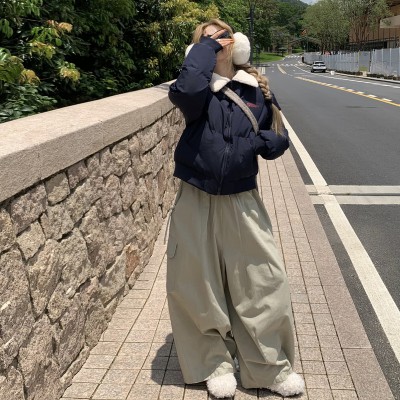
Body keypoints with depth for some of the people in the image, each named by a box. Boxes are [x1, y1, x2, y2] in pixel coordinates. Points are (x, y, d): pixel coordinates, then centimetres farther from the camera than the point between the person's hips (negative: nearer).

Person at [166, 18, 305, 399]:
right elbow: (185, 90, -28)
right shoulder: (199, 89, -3)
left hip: (242, 202, 1)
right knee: (197, 286, 7)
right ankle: (216, 363, 29)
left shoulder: (255, 90, 3)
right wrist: (205, 48, -14)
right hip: (196, 203, -1)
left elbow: (278, 142, 6)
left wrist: (252, 143, -15)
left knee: (263, 284, 3)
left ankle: (272, 367, 23)